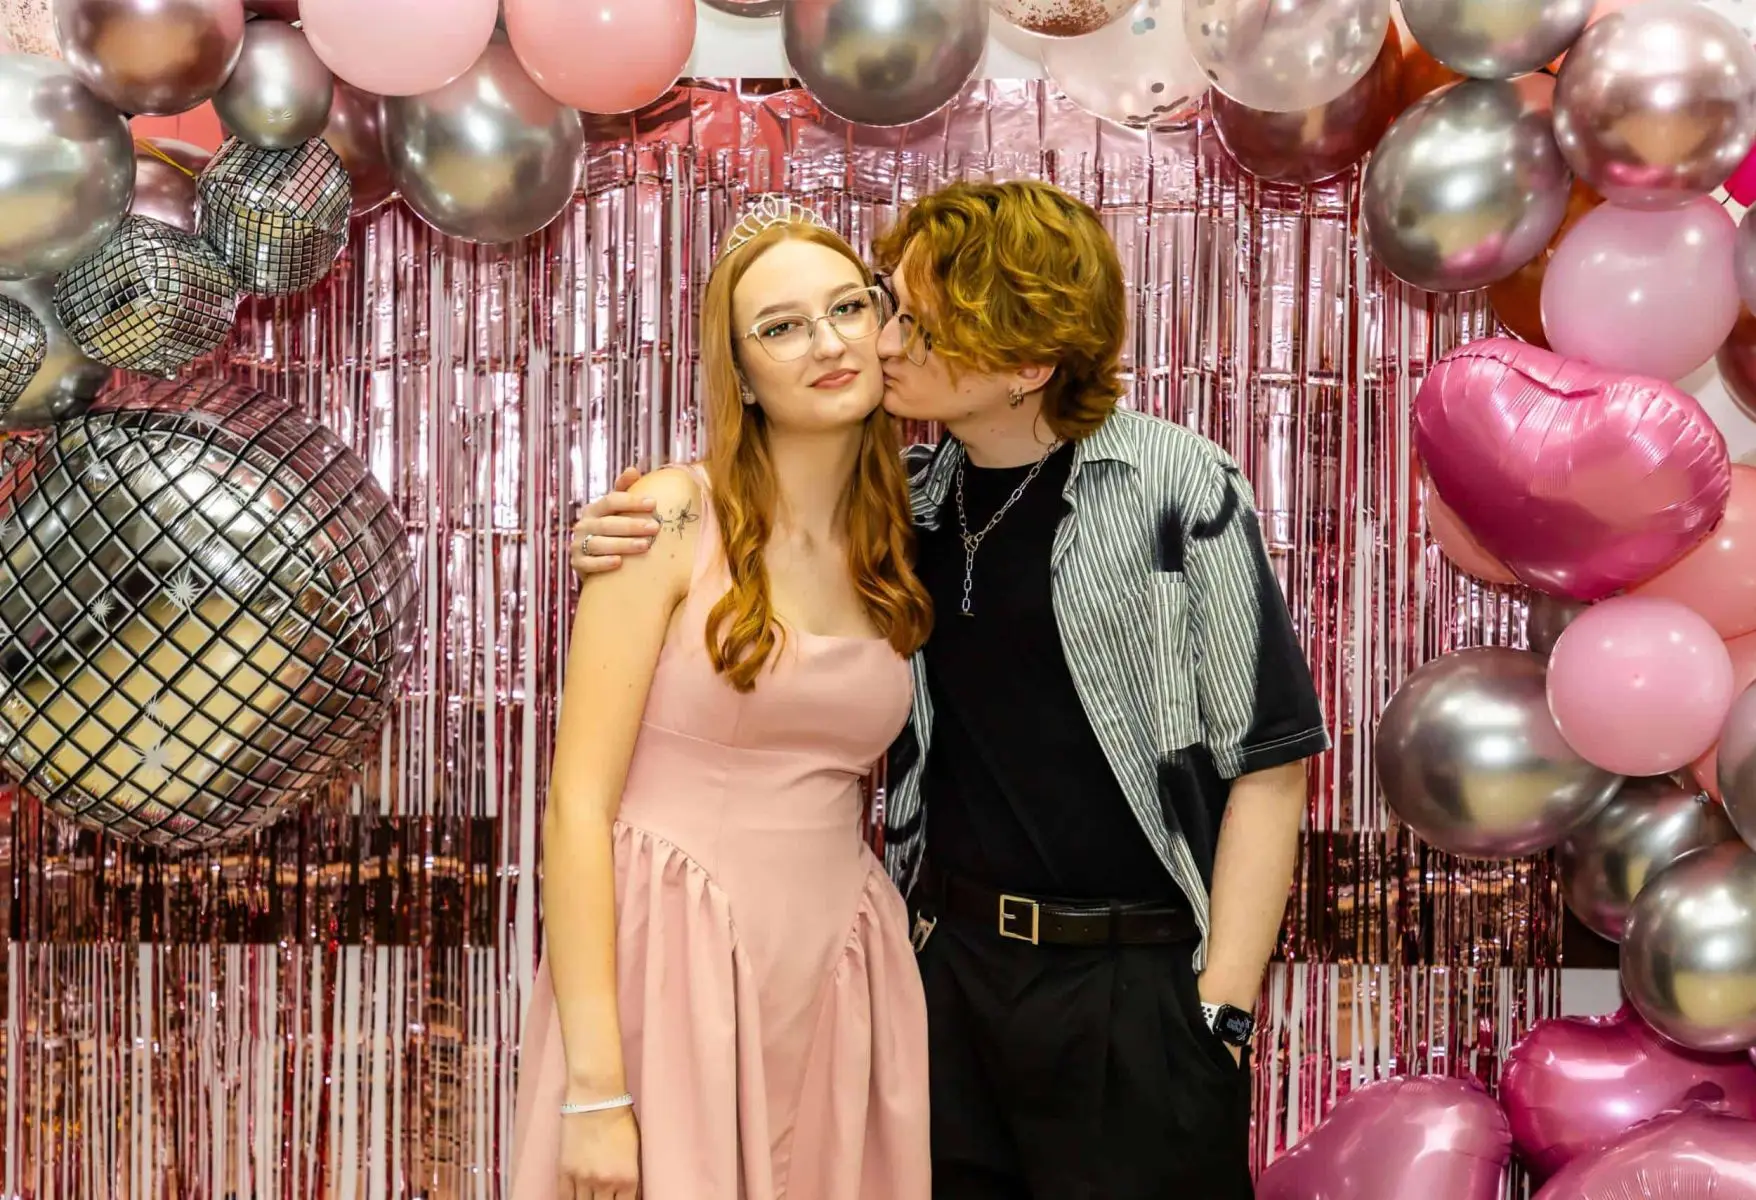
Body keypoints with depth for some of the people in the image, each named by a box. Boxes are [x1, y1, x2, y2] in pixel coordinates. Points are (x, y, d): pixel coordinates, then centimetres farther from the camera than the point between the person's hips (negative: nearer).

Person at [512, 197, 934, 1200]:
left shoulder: (900, 551, 7)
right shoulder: (674, 520, -9)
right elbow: (579, 804, -13)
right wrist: (594, 1088, -17)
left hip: (837, 976, 5)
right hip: (670, 967, -5)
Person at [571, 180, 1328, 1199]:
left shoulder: (1178, 487, -10)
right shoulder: (909, 501, 3)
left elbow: (1266, 761, -8)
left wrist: (1224, 1009, -11)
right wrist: (619, 553, -1)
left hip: (1139, 987, -4)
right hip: (953, 964, 5)